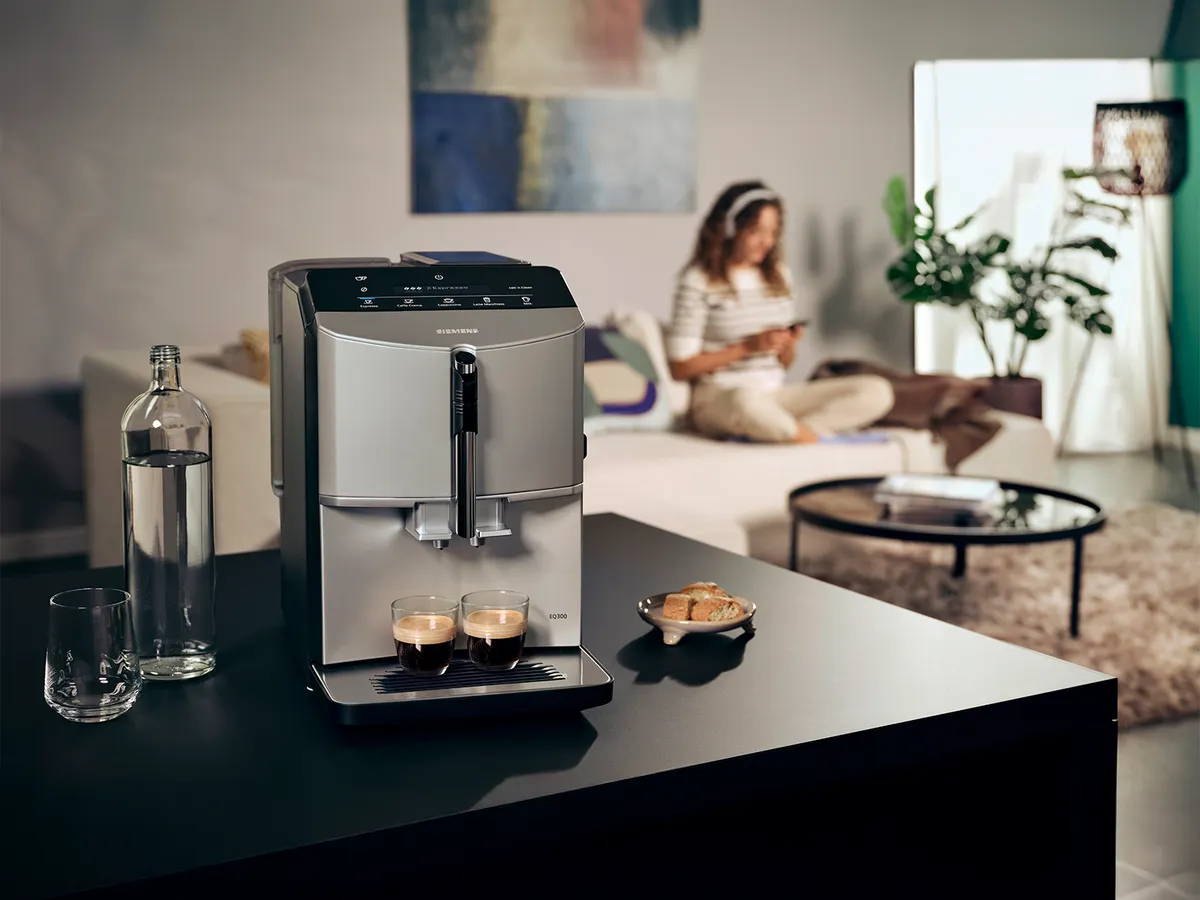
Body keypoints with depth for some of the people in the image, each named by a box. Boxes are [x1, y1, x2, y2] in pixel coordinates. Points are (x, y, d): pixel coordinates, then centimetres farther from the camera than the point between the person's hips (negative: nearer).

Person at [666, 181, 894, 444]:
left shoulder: (779, 275, 15)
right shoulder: (698, 281, -3)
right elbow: (680, 368, -7)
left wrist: (788, 347, -5)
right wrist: (748, 347, -12)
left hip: (775, 396, 7)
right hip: (717, 399, -7)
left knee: (877, 392, -14)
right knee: (747, 400, -45)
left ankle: (768, 432, -26)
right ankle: (810, 436, -18)